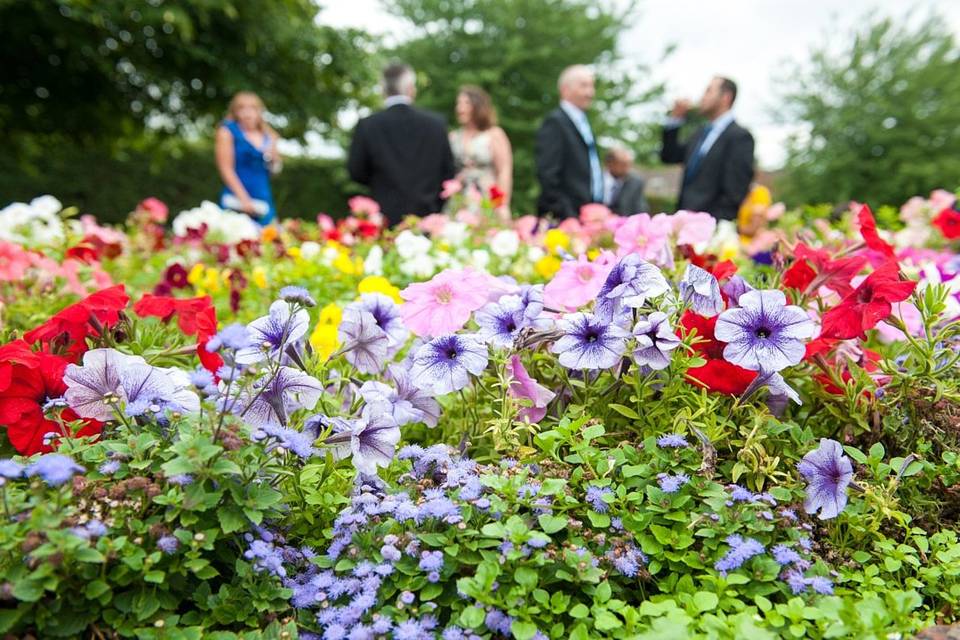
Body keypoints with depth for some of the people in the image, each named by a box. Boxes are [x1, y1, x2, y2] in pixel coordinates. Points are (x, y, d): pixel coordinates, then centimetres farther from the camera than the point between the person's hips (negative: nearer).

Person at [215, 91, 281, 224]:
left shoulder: (268, 136, 14)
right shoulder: (228, 131, 3)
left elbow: (275, 170, 20)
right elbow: (226, 168, -4)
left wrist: (273, 157, -3)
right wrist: (244, 198, -13)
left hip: (264, 202, 4)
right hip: (237, 202, -4)